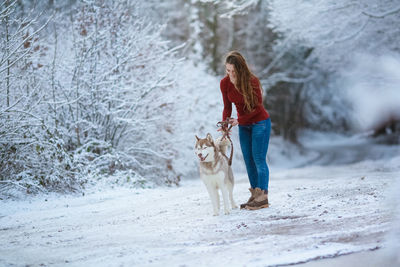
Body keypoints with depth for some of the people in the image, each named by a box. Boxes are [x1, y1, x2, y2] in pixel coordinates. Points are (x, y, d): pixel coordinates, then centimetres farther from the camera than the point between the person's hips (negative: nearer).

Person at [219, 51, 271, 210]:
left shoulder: (252, 81, -23)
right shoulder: (225, 83, -8)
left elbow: (257, 107, -17)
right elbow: (227, 107, 1)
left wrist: (239, 121, -22)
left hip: (260, 122, -6)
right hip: (243, 125, 6)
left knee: (259, 159, -9)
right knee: (248, 160, 5)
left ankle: (262, 198, -8)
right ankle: (255, 195, 10)